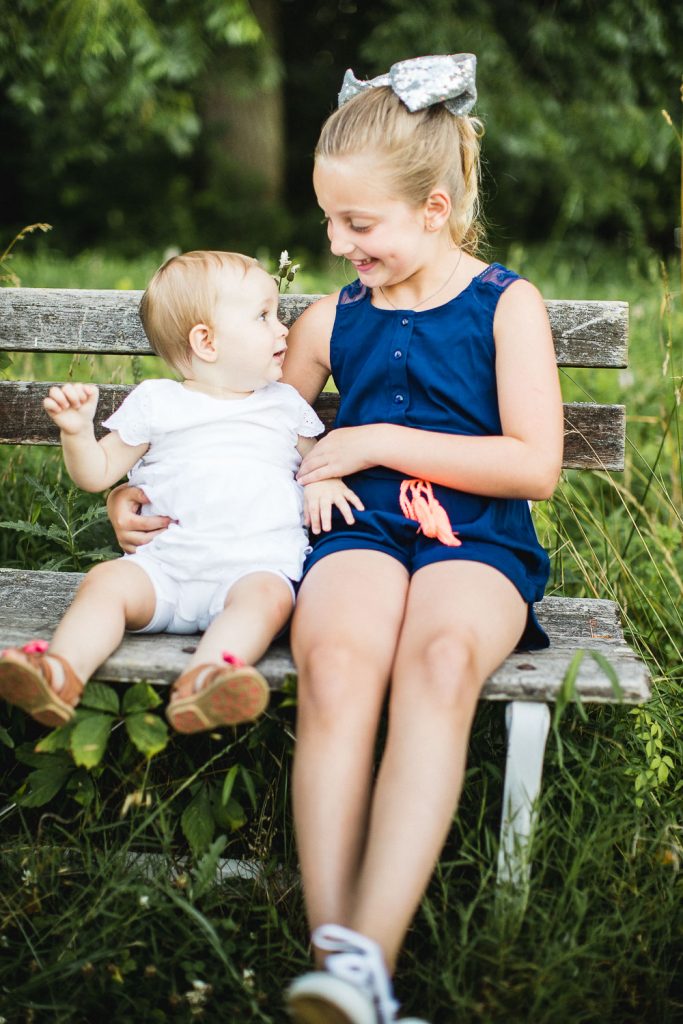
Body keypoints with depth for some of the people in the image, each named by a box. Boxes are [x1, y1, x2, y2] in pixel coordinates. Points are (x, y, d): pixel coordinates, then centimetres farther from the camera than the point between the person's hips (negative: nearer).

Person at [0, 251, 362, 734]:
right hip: (166, 564, 1)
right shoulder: (156, 403, 13)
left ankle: (205, 681, -57)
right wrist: (78, 432, -6)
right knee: (107, 581, -25)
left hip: (257, 563, -1)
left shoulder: (284, 403, 20)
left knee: (267, 594, -34)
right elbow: (97, 473, 14)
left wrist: (325, 481, 2)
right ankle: (62, 674, -44)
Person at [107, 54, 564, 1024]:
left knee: (439, 657, -37)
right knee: (336, 661, -34)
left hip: (476, 539, -2)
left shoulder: (506, 304, 9)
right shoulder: (331, 320, 19)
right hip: (358, 531, 2)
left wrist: (379, 441, -5)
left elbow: (535, 465, -2)